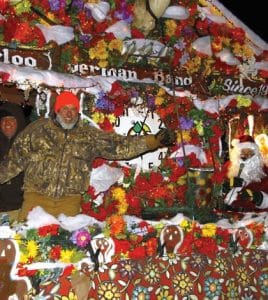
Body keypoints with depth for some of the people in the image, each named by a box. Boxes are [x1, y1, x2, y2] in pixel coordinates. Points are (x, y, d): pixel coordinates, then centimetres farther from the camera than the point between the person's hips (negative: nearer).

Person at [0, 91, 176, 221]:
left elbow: (120, 146, 0)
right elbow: (15, 160, 12)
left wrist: (154, 141, -8)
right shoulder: (37, 129, 6)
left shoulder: (89, 135, 7)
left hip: (69, 201, 1)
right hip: (36, 196, -1)